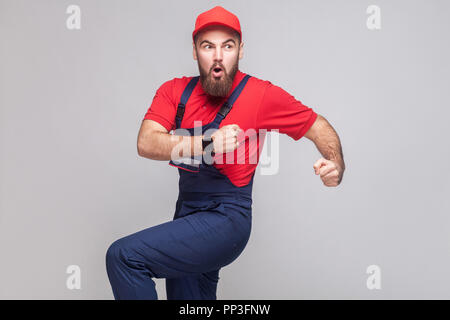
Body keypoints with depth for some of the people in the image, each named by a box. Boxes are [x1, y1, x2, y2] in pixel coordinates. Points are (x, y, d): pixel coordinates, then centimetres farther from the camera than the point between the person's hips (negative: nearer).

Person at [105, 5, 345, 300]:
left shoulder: (261, 95, -10)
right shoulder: (175, 91, 1)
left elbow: (319, 127, 1)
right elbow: (146, 144, -14)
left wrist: (336, 166, -18)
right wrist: (209, 144, -28)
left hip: (225, 220, -5)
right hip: (187, 215, 6)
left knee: (123, 256, -18)